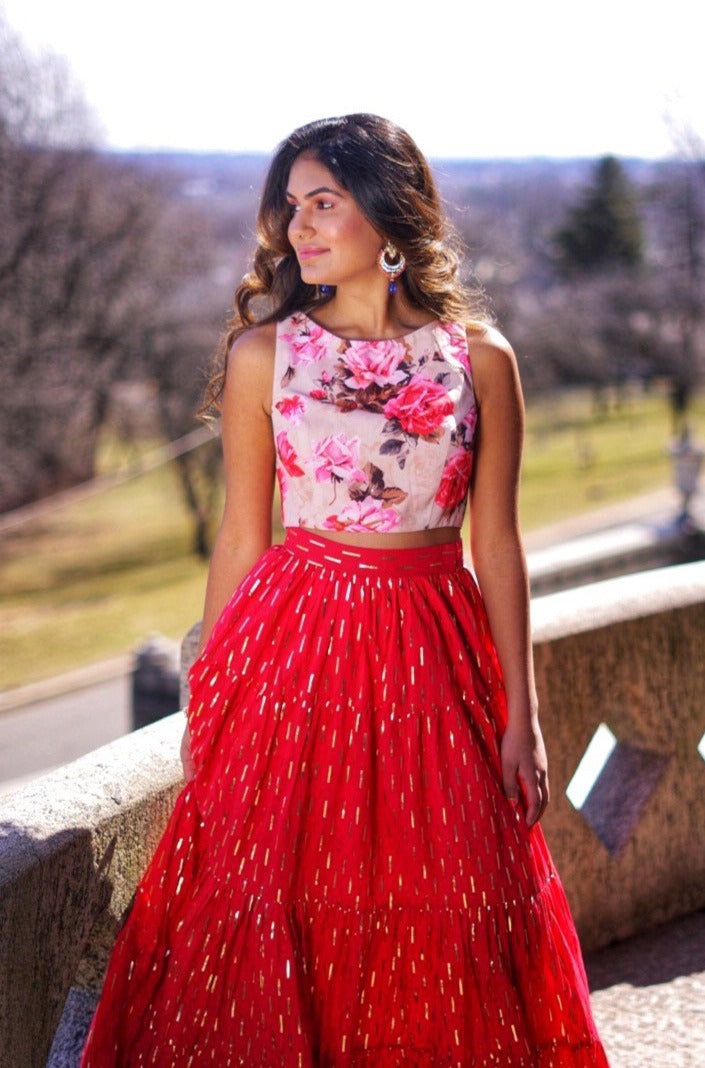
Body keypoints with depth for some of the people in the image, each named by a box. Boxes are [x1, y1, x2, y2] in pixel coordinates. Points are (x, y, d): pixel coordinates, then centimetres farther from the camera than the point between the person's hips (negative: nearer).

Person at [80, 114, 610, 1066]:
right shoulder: (263, 352, 2)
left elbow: (498, 543, 3)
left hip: (431, 658, 1)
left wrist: (522, 715, 1)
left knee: (442, 933, 4)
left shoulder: (479, 356, 1)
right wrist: (208, 703, 4)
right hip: (294, 647, 0)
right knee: (279, 926, 0)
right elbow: (241, 536, 5)